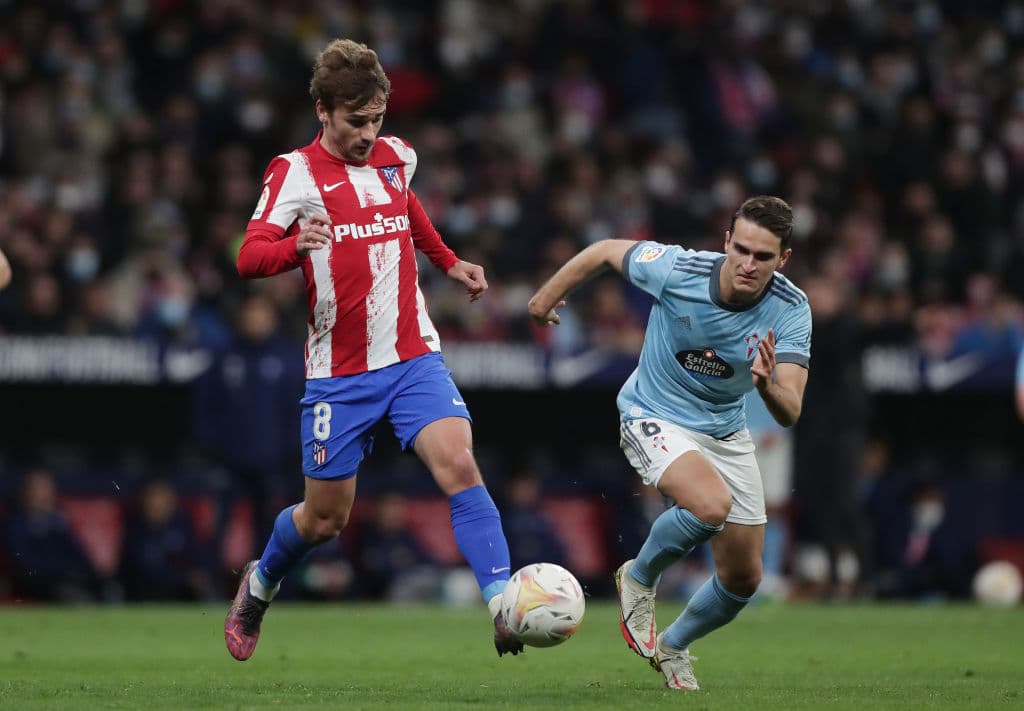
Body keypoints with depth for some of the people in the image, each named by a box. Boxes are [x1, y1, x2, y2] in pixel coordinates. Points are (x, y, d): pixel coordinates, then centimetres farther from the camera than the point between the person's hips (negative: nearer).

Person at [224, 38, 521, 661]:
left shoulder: (397, 158, 8)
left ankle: (504, 604, -26)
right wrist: (296, 246, -40)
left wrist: (450, 262, 32)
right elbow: (249, 257, -21)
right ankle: (260, 584, 37)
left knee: (458, 464, -22)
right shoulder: (297, 172, -8)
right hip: (340, 372, -3)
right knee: (326, 517, 7)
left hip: (414, 358, 3)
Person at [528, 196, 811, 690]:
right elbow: (605, 251, -7)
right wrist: (546, 297, 6)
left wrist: (768, 386, -51)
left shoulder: (791, 310, -21)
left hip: (726, 431, 4)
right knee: (711, 505, -33)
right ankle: (639, 578, -3)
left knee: (743, 578, 6)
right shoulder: (676, 270, -27)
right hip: (655, 419, -4)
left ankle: (673, 646, 36)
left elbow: (790, 413, -28)